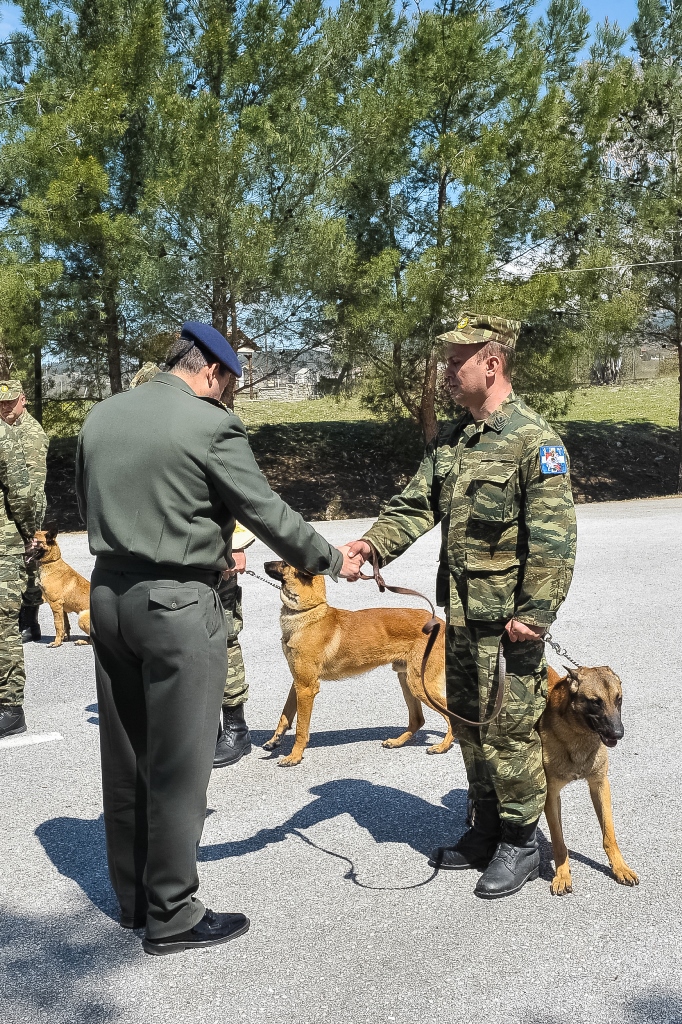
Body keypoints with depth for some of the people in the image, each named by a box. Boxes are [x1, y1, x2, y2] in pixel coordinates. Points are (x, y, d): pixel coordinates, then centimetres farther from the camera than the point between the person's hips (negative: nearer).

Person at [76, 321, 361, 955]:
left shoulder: (101, 416, 8)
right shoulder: (210, 425, -13)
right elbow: (268, 514, -10)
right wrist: (332, 561, 6)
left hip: (108, 592, 7)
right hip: (176, 603, -7)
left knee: (124, 756, 16)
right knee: (178, 764, 4)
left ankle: (133, 896, 31)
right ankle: (171, 916, 16)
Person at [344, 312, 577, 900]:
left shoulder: (534, 438, -15)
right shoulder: (449, 440, 10)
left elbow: (554, 538, -18)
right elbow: (417, 506, 7)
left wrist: (534, 614, -20)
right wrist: (374, 544, -11)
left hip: (508, 618, -8)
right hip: (460, 611, 8)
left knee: (508, 729, 2)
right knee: (468, 722, 18)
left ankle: (520, 842, 21)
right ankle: (485, 829, 35)